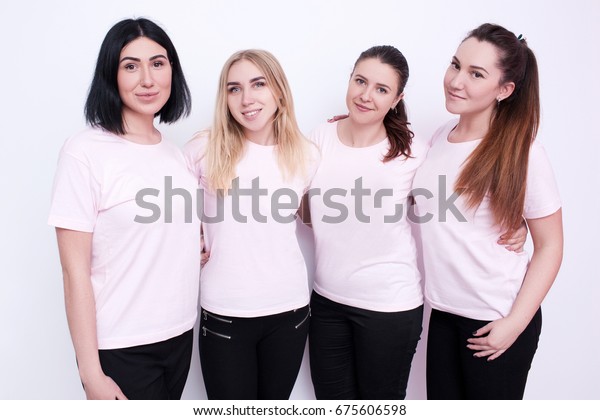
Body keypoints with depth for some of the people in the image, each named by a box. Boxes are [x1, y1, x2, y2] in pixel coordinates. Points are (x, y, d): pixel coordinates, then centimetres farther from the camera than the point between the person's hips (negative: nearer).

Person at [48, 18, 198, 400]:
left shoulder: (176, 154, 5)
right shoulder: (85, 152, -12)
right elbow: (75, 272, -13)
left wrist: (205, 246, 0)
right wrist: (91, 373, -14)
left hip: (179, 335, 6)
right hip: (120, 349, -5)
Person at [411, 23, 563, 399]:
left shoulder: (521, 153, -12)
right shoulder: (439, 139, 2)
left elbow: (550, 245, -9)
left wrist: (516, 321, -13)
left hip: (496, 319, -5)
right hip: (444, 312, 5)